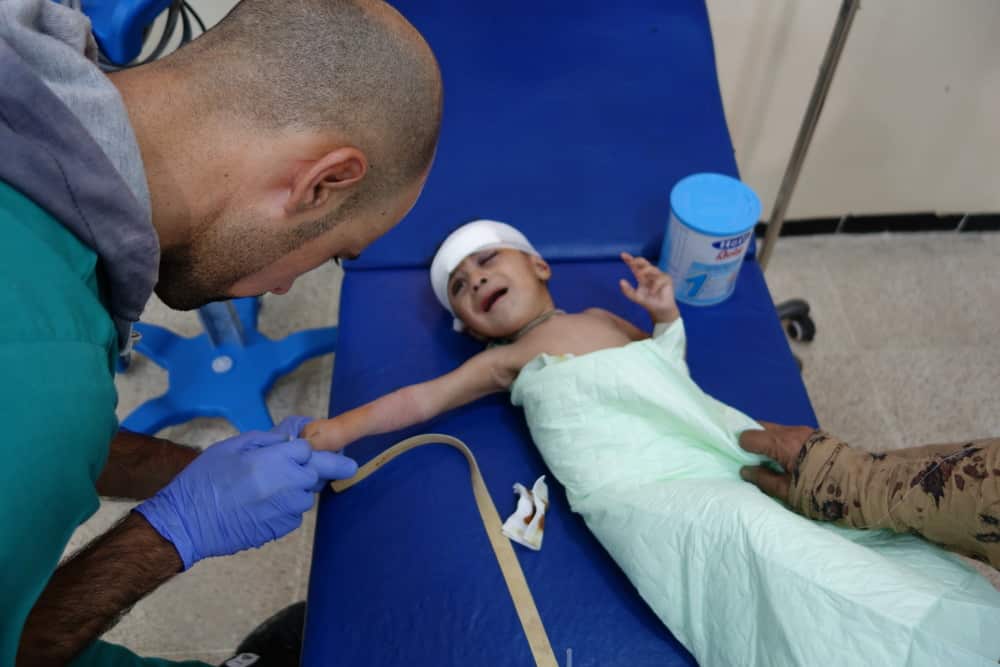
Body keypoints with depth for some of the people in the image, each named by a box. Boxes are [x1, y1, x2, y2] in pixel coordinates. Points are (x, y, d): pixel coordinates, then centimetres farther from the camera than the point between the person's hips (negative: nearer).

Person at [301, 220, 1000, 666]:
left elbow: (662, 362, 37)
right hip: (640, 490, -5)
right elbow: (420, 399, 12)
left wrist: (666, 315, 16)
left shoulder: (602, 319, 26)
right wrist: (343, 426, 4)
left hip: (709, 446, 5)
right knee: (749, 529, -29)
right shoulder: (505, 361, 15)